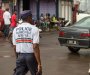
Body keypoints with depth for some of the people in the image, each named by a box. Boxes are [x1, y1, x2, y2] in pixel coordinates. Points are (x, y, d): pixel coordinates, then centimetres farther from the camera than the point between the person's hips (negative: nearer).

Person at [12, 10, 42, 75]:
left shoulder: (15, 29, 5)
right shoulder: (34, 29, -9)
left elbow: (15, 47, 8)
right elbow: (35, 47, -17)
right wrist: (39, 64, -17)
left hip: (20, 56, 4)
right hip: (31, 56, -3)